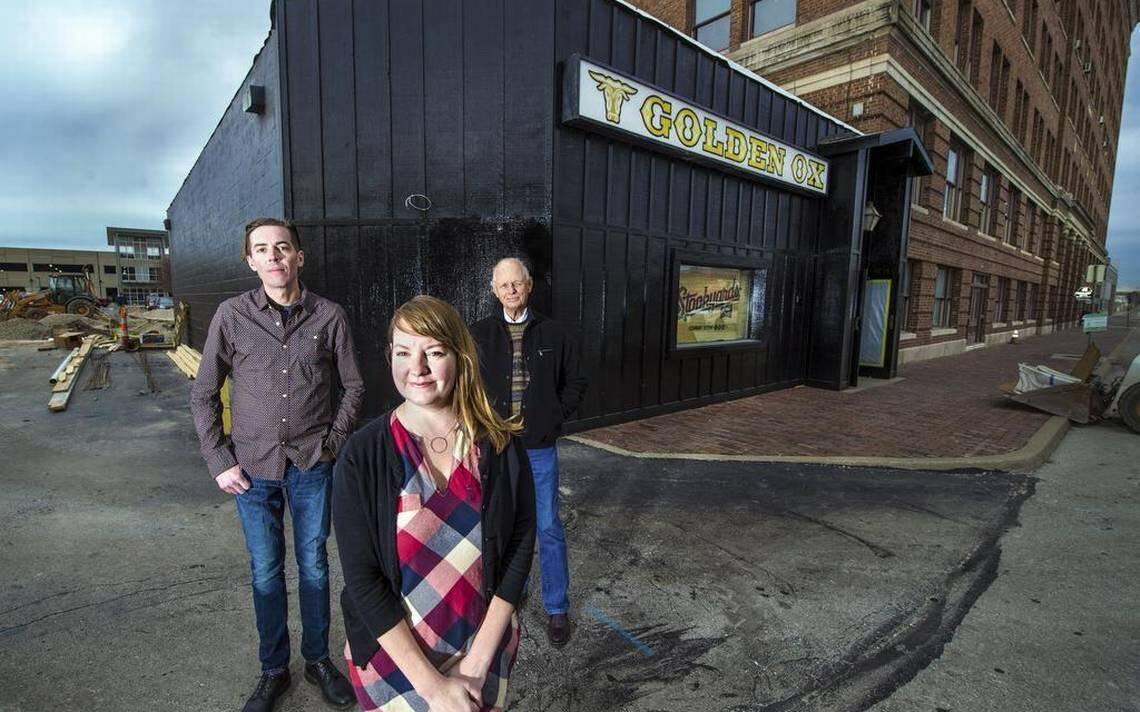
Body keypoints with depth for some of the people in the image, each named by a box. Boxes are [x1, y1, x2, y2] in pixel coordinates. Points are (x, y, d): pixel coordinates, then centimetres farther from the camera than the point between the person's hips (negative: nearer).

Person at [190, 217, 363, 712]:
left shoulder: (329, 316, -5)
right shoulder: (232, 315, -3)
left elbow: (353, 386, 3)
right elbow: (204, 394, 3)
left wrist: (335, 441, -4)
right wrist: (219, 461, -2)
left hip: (312, 466, 0)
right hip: (253, 467, 1)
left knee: (314, 566, 13)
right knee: (266, 573, 13)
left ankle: (318, 660, 34)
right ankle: (273, 671, 34)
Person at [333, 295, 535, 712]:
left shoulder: (501, 446, -13)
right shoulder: (362, 456, -16)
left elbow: (519, 549, -9)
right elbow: (362, 578, -15)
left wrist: (478, 664, -11)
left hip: (485, 648, 2)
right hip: (392, 655, -1)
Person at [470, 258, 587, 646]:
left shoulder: (553, 333, 0)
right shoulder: (479, 334, -1)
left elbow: (575, 382, 10)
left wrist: (556, 416, -1)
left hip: (541, 449, 0)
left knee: (549, 528, 8)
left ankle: (557, 609, 26)